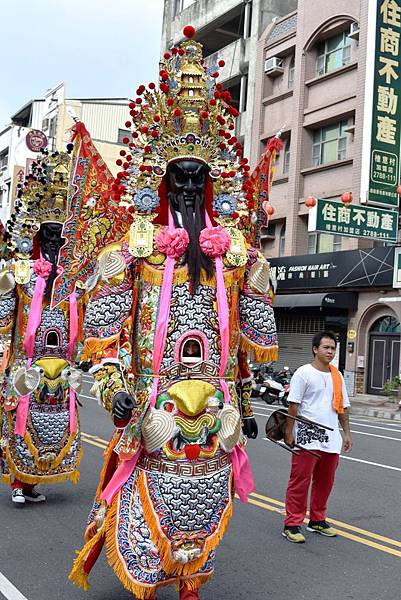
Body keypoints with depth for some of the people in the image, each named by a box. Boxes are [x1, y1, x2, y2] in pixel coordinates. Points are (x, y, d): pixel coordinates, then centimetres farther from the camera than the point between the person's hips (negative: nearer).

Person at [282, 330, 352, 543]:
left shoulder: (337, 376, 13)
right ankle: (292, 525, 4)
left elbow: (342, 407, 19)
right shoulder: (304, 373, -6)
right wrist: (289, 432, -11)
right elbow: (293, 405, -8)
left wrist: (347, 433, 16)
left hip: (332, 439, 6)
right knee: (300, 482, -2)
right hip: (307, 438, -6)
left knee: (325, 482, 14)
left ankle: (317, 520, 28)